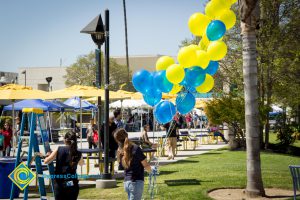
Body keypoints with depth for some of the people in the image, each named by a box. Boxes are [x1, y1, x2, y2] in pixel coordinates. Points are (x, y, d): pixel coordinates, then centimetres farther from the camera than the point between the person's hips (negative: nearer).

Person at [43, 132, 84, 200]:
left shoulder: (59, 150, -4)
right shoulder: (78, 154, 0)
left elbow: (46, 161, -3)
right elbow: (81, 163, 21)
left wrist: (48, 155, 18)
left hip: (59, 184, -1)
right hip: (73, 185, 1)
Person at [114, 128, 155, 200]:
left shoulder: (120, 152, 0)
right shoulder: (135, 148, -16)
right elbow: (146, 166, -9)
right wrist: (151, 169, 12)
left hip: (126, 182, 6)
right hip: (136, 182, -6)